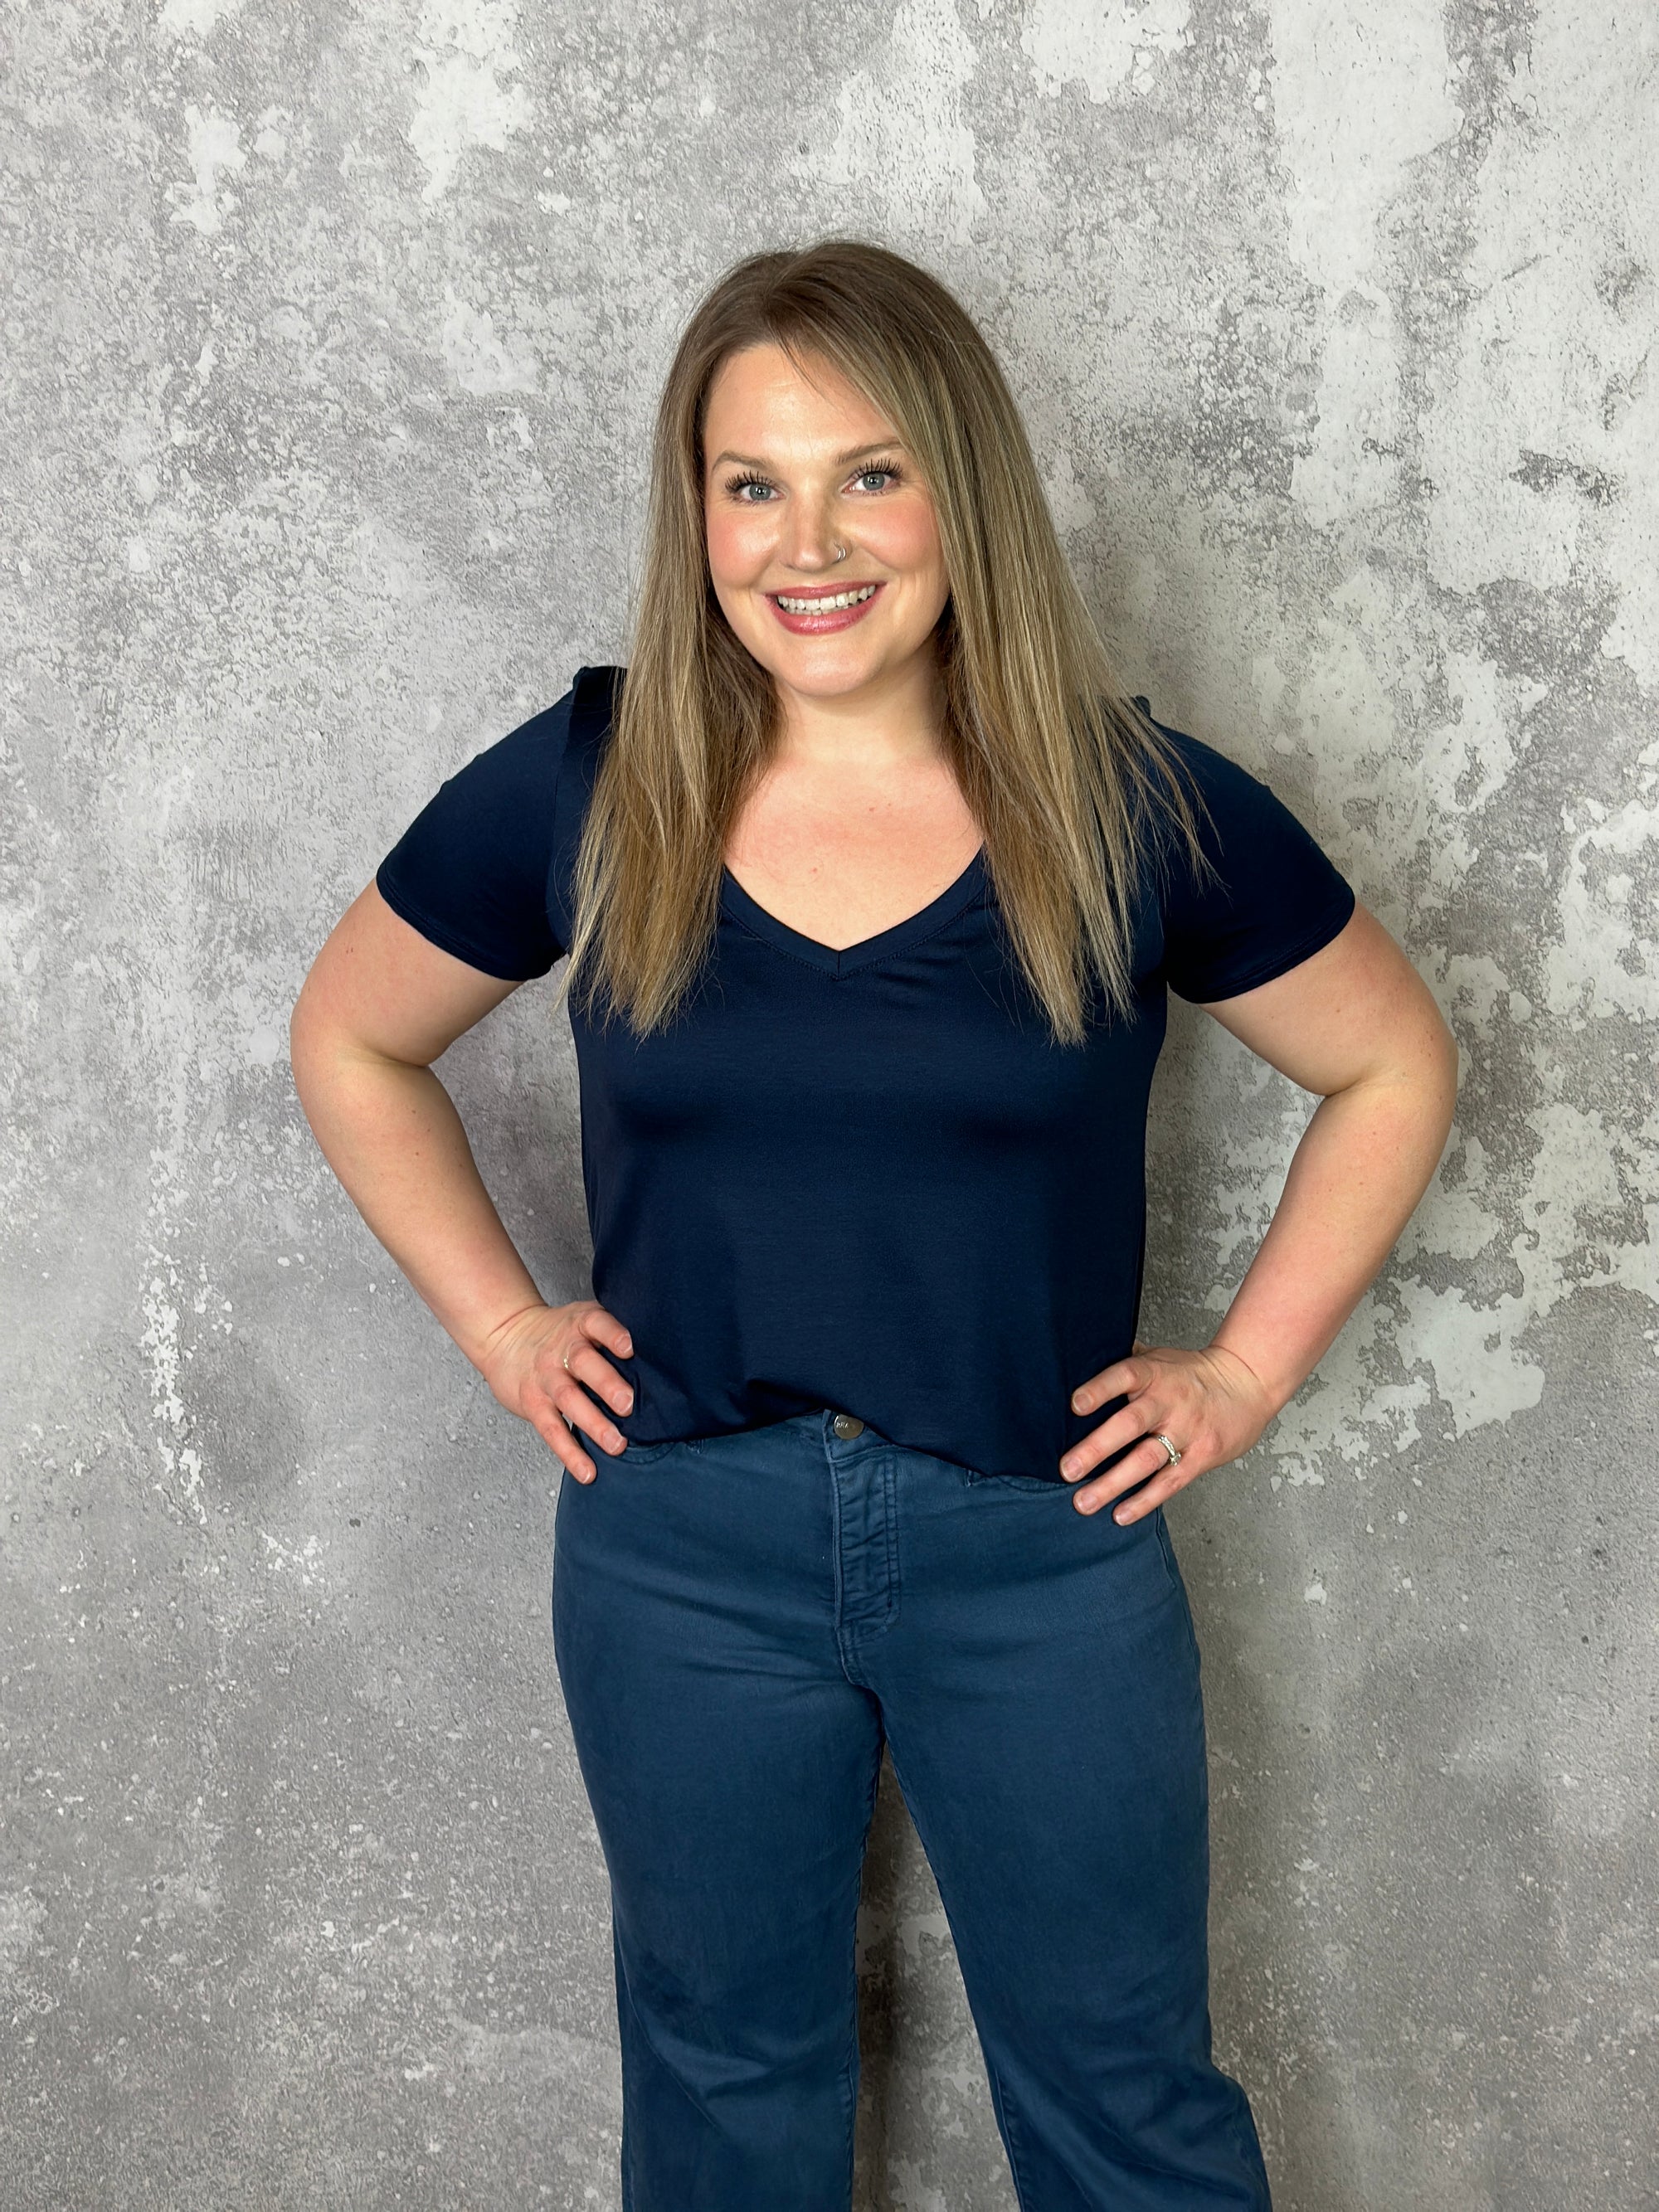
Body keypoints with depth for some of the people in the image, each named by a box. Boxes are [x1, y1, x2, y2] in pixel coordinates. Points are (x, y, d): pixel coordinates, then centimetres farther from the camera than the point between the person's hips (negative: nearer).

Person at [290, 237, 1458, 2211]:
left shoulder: (1140, 809, -8)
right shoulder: (577, 790, -5)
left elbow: (1391, 1069, 5)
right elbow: (351, 1042, 10)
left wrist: (1248, 1368, -1)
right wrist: (502, 1325, 2)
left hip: (1042, 1548, 0)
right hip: (681, 1546, 1)